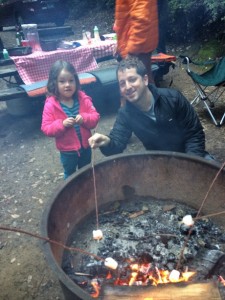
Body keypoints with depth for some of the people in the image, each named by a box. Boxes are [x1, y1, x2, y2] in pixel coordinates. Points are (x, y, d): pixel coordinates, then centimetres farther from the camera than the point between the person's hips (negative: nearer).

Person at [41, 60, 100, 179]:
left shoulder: (83, 98, -11)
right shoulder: (51, 104, -17)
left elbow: (95, 117, -9)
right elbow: (46, 128, -17)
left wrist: (84, 118, -29)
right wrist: (62, 124, -32)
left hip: (85, 146, 3)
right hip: (67, 150, -2)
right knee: (70, 175, 23)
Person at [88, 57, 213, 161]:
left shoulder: (173, 98, -16)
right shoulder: (125, 114, -11)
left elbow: (195, 133, -11)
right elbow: (117, 143, -20)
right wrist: (107, 143, -43)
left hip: (189, 154, -2)